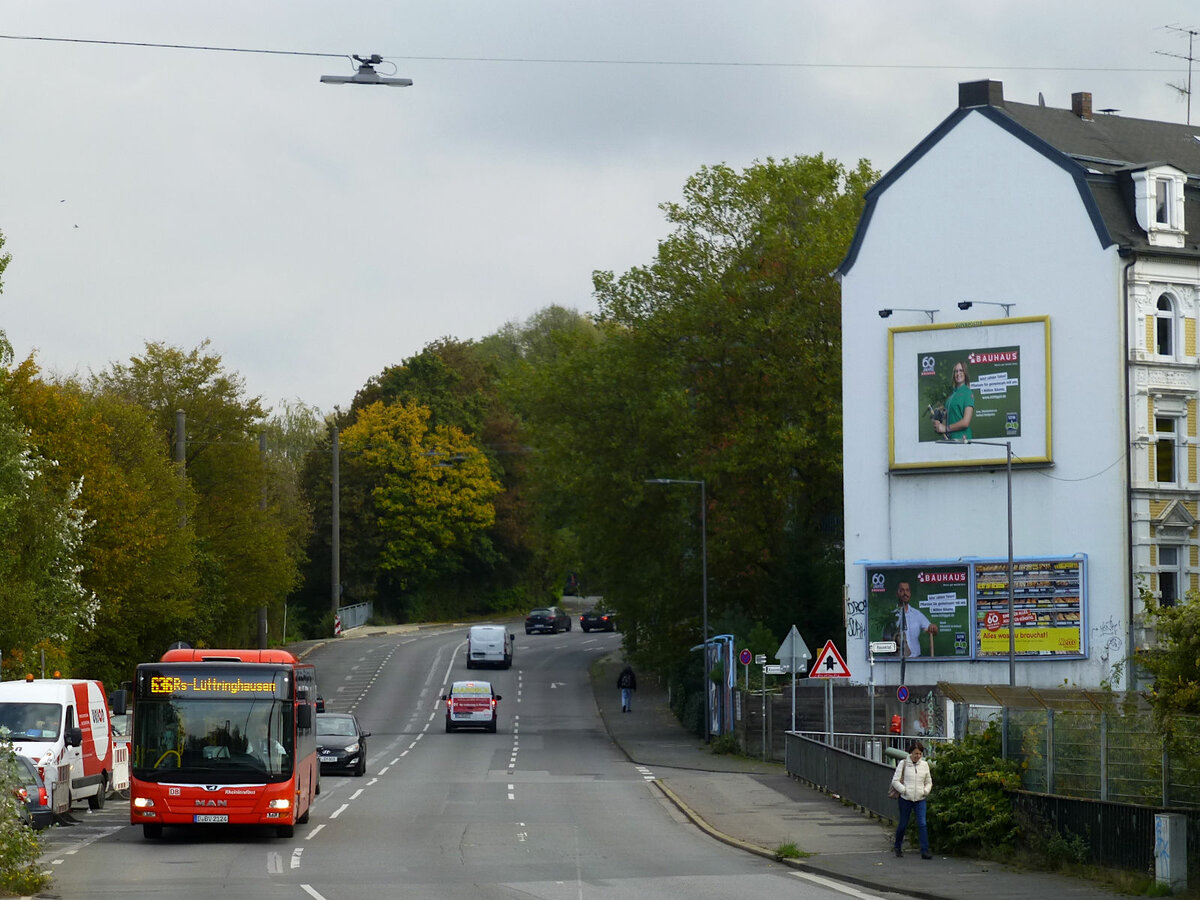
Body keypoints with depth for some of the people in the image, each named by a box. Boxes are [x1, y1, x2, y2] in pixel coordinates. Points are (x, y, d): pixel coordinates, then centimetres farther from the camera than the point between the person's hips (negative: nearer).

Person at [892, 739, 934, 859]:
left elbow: (929, 782, 17)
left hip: (920, 799, 2)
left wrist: (925, 791, -1)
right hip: (906, 799, -2)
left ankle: (925, 851, -13)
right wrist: (904, 790, -13)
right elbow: (895, 781, -4)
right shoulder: (903, 764, -3)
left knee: (922, 824, -11)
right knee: (903, 824, 8)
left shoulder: (924, 765, 6)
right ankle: (898, 846, 31)